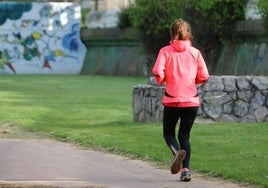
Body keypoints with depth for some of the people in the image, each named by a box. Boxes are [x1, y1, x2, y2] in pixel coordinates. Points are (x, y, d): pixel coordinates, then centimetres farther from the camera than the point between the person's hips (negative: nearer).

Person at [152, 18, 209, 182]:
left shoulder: (166, 51, -3)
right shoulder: (195, 52, 1)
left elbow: (157, 72, -15)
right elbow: (204, 77, -2)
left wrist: (161, 80, 7)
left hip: (172, 100, -2)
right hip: (192, 100, 2)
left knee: (169, 133, 13)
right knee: (184, 135, 12)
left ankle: (177, 152, -19)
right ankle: (186, 170, -2)